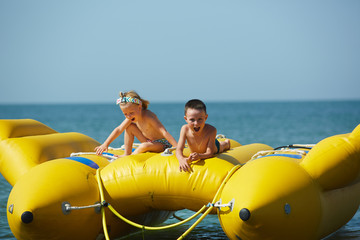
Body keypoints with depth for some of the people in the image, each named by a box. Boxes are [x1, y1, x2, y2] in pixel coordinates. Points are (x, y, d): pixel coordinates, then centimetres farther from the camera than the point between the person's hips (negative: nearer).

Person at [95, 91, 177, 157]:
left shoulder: (148, 117, -31)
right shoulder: (131, 117, -8)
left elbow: (164, 132, -37)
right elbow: (119, 129, 0)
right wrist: (105, 144, -4)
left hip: (162, 144, -7)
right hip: (149, 142, 7)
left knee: (144, 146, -36)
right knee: (130, 126, -2)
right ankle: (127, 154, 4)